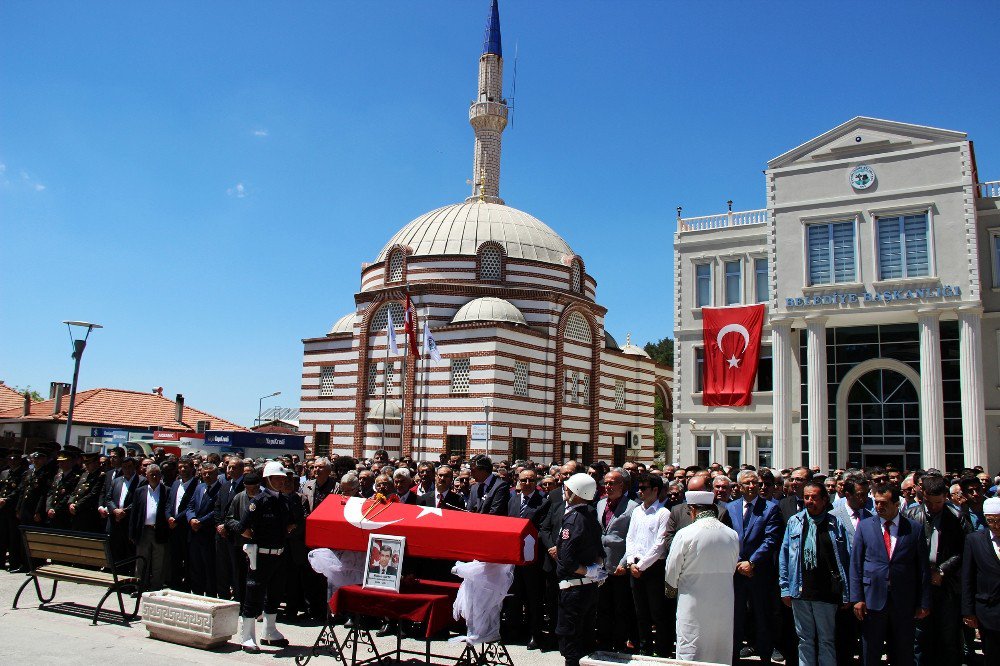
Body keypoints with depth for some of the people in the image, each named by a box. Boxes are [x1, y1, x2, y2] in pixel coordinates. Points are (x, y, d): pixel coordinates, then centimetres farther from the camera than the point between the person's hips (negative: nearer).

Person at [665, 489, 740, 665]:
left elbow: (670, 577, -5)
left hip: (694, 607, -4)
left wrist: (679, 584, 16)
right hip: (724, 607, 5)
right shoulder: (733, 535, 1)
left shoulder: (685, 534, -12)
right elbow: (732, 569, 12)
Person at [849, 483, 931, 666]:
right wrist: (857, 598, -4)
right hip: (872, 601, 0)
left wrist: (924, 603, 1)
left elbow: (923, 569, 3)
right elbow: (855, 564, 2)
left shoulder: (914, 529, 1)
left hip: (904, 603, 0)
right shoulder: (864, 526, 2)